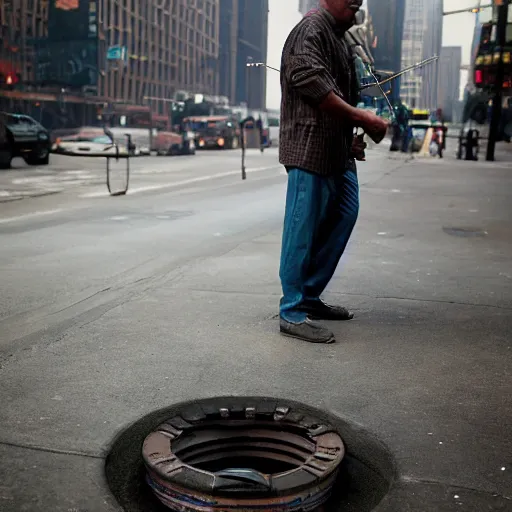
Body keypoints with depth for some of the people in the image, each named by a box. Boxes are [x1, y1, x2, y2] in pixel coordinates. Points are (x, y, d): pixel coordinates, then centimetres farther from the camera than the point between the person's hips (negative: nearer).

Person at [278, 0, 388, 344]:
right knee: (303, 230, -6)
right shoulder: (312, 28, -8)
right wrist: (363, 119, -21)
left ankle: (309, 297, 23)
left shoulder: (339, 37, 22)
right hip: (310, 148, -10)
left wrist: (353, 136, 11)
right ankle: (293, 314, 2)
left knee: (343, 216, 12)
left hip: (338, 152, 10)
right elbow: (312, 84, -22)